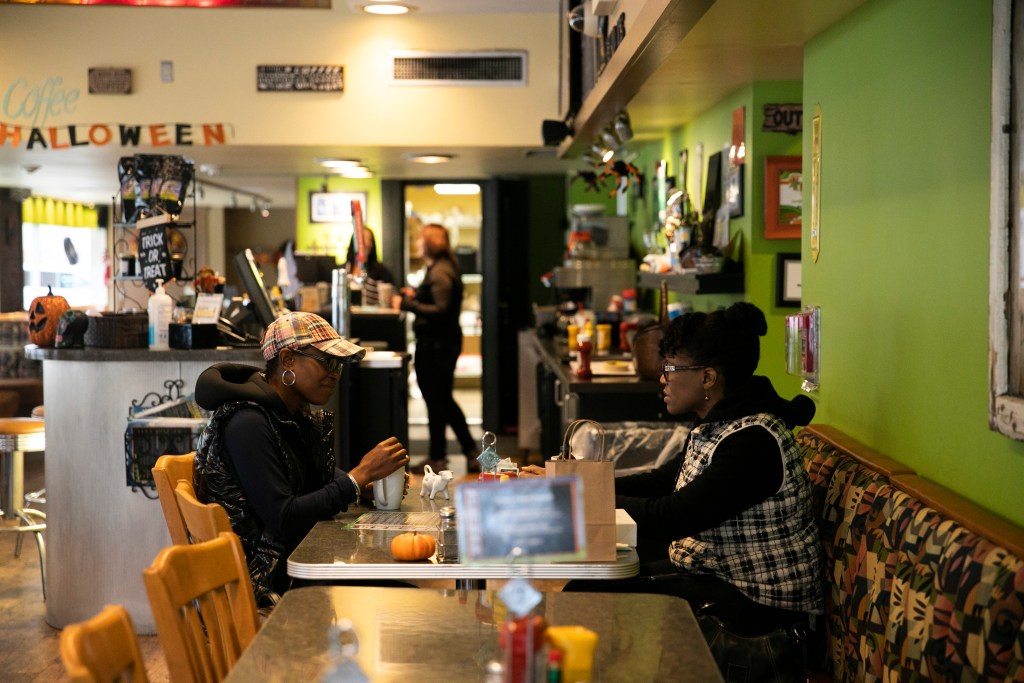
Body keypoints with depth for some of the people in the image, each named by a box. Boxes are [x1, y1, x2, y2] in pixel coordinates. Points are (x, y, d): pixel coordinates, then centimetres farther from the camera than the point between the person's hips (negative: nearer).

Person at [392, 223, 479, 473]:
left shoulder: (439, 272, -18)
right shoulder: (445, 268, 14)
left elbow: (440, 310, -26)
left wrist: (407, 304, -23)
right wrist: (416, 295, 18)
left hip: (435, 344, -11)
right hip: (446, 342, 11)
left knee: (436, 402, 0)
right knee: (444, 400, 18)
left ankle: (438, 459, 10)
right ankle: (471, 453, 22)